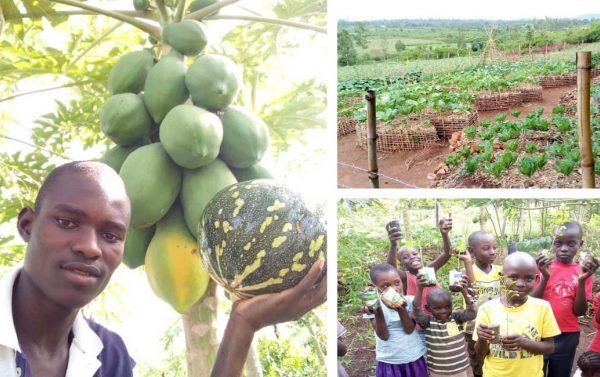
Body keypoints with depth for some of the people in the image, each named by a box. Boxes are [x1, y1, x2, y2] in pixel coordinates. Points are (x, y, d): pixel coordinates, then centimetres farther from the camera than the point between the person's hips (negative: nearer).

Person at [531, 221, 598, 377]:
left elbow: (579, 311, -5)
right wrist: (545, 277, -21)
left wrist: (582, 281, -18)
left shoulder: (583, 271, -1)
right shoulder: (542, 266, -3)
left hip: (567, 336, 1)